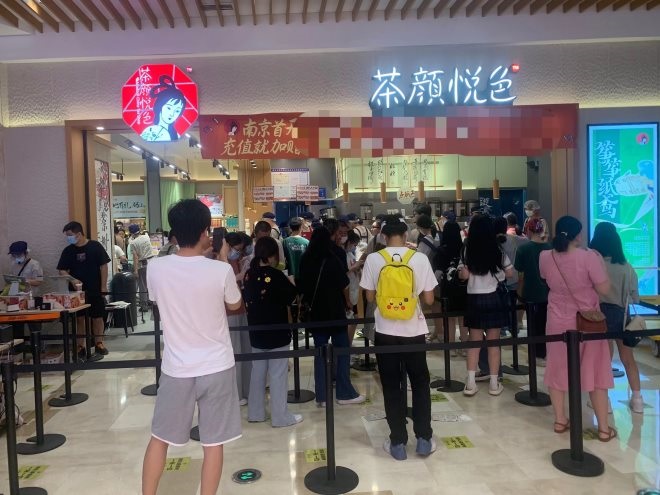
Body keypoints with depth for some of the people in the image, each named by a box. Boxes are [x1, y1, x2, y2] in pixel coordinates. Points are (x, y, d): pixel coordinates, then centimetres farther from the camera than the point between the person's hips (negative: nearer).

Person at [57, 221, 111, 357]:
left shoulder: (95, 246, -5)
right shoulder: (68, 251, 4)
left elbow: (103, 266, -4)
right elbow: (62, 270, 6)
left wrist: (103, 287, -7)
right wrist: (72, 279, -14)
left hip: (95, 291, -2)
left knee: (98, 317, 5)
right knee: (79, 319, 5)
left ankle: (99, 343, 19)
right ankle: (80, 347, 15)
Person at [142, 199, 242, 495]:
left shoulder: (156, 268, -10)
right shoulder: (221, 271, -16)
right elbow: (234, 305, 4)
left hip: (176, 369, 2)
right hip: (216, 367, -2)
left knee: (159, 438, 19)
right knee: (213, 443, 11)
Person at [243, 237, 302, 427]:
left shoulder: (248, 275, 1)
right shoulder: (275, 275, -18)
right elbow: (291, 295, -7)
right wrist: (290, 284, 10)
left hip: (256, 332, 7)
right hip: (276, 332, -6)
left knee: (257, 372, 16)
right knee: (278, 374, 2)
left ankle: (255, 412, 25)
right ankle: (280, 416, 9)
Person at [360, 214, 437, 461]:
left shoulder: (373, 259, -7)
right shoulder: (420, 258, -7)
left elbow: (370, 296, 0)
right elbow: (429, 299, -3)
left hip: (386, 331, 0)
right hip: (414, 330, 0)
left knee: (392, 387, 10)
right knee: (420, 384, 17)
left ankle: (398, 442, 17)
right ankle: (424, 439, 21)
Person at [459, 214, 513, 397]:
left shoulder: (467, 251, -5)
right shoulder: (498, 251, -2)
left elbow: (464, 275, -9)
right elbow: (510, 273, 4)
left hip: (475, 299, 0)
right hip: (495, 298, 0)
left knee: (474, 341, 8)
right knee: (493, 342, 6)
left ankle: (471, 383, 6)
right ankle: (494, 383, 11)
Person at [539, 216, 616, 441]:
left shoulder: (545, 257, -7)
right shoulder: (588, 257, -19)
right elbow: (604, 289, -13)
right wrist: (599, 261, -3)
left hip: (558, 323, 3)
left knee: (558, 370, 15)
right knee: (595, 373, 10)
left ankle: (560, 420, 23)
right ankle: (603, 427, 18)